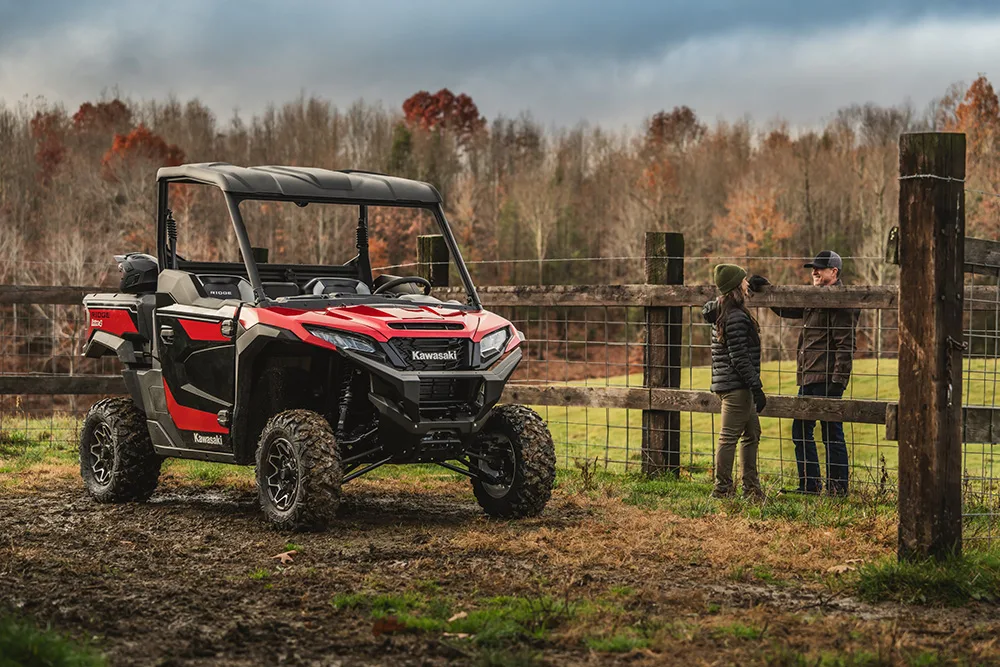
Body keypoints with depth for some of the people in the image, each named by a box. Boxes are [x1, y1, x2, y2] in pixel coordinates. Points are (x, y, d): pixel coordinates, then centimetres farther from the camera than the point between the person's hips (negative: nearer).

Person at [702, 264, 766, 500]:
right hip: (737, 385, -11)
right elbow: (739, 357, -21)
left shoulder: (721, 313, 11)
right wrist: (756, 387, -19)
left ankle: (751, 487, 24)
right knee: (729, 437, -5)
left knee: (752, 433, 17)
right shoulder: (736, 317, -18)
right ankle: (722, 489, 0)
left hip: (728, 383, 11)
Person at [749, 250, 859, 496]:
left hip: (826, 380, -10)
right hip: (808, 378, 10)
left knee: (831, 434, -3)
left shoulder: (842, 302, -12)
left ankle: (838, 488, 4)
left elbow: (845, 344, -17)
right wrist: (765, 289, 19)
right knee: (801, 430, 14)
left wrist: (838, 380, -21)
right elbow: (787, 309, 31)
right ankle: (809, 484, 22)